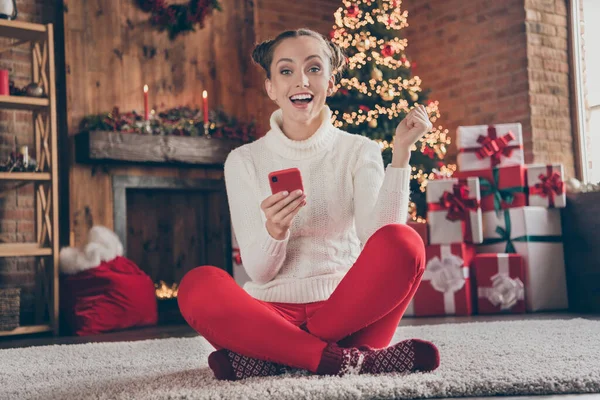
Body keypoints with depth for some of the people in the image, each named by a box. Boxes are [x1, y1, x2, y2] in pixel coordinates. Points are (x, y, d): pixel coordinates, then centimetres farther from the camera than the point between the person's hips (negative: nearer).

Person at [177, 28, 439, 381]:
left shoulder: (360, 151, 6)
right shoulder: (244, 161, 5)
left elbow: (378, 237, -12)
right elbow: (259, 271, -2)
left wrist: (401, 153, -17)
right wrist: (273, 232, -24)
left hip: (351, 309, 1)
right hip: (274, 314, 0)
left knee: (403, 242, -28)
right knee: (198, 286, -29)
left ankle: (274, 356, -20)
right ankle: (352, 359, -27)